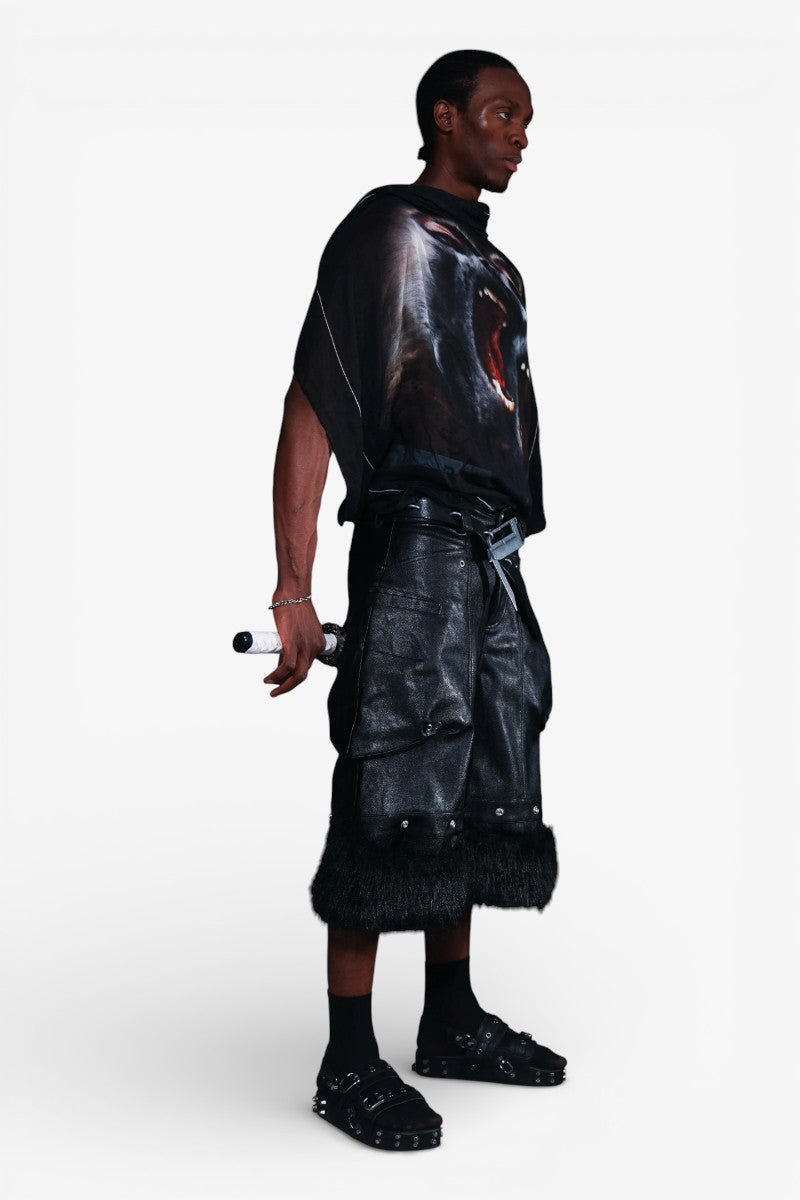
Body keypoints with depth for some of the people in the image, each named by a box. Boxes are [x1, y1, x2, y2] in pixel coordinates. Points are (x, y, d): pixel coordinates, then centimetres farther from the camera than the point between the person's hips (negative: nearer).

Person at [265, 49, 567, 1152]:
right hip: (417, 539, -8)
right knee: (399, 790, -9)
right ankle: (349, 1063, -1)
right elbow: (313, 407, -12)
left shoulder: (497, 269, 22)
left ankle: (453, 1022, 23)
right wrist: (294, 588, -20)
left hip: (495, 553, 8)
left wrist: (511, 556, 15)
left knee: (484, 790, 11)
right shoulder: (387, 231, -3)